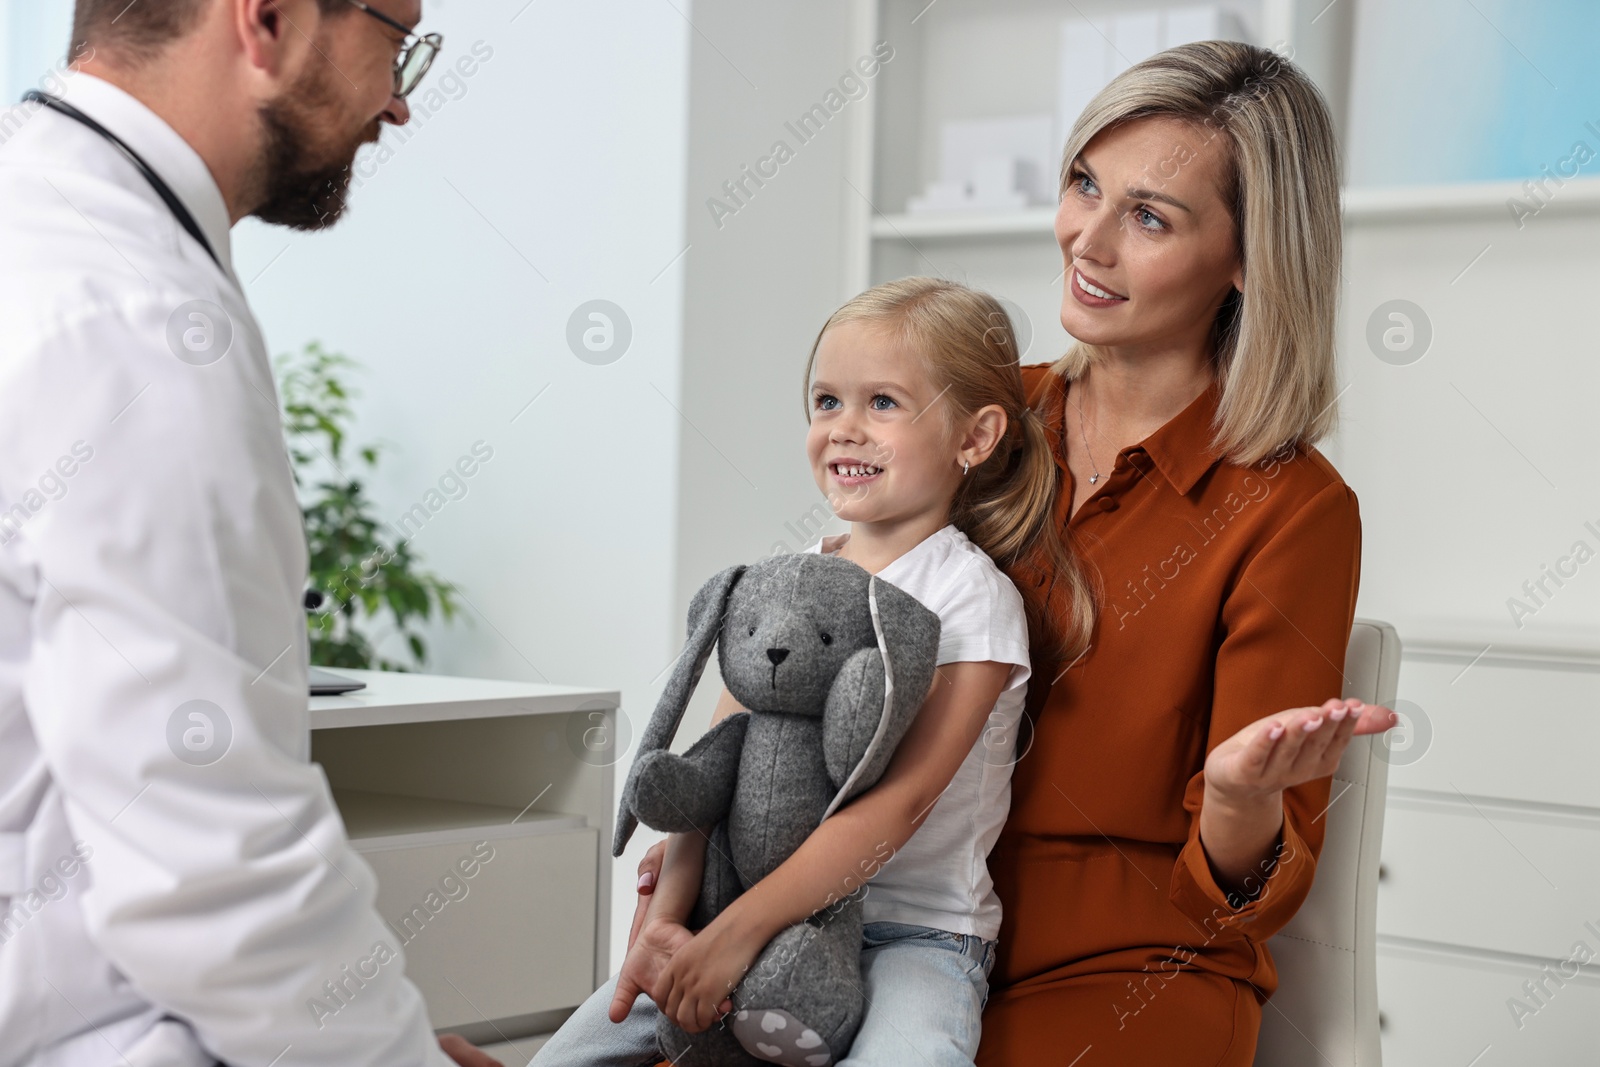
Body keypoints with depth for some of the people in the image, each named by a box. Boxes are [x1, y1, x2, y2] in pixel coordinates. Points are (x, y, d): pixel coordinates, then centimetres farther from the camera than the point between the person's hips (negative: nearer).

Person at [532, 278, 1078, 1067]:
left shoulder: (970, 596, -10)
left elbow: (898, 800, -18)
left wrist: (737, 930, -23)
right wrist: (664, 919, -13)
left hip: (915, 932, -5)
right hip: (776, 910, 5)